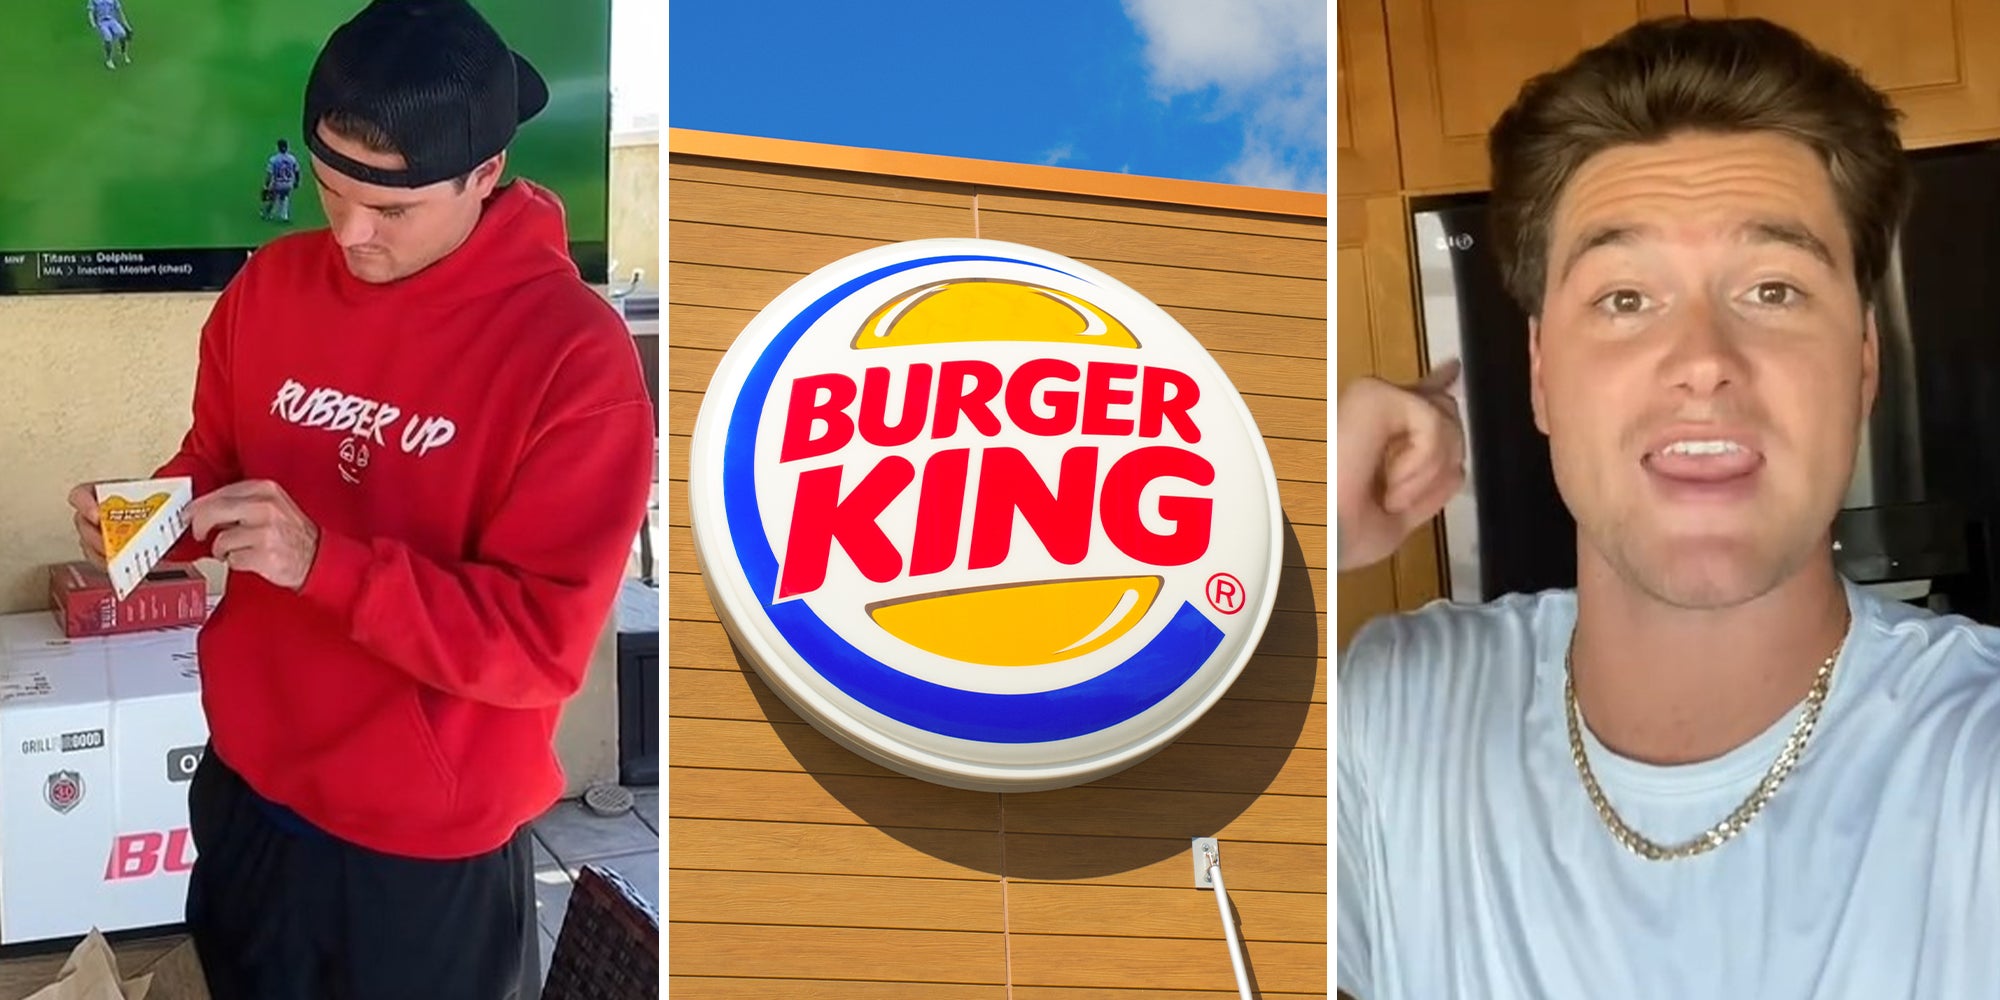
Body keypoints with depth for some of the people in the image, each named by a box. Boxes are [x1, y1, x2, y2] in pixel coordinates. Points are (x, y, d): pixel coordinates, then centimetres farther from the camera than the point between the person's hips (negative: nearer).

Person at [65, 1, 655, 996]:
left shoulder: (576, 353, -20)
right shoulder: (271, 284, -3)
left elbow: (544, 643, -22)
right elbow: (214, 465, 12)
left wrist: (321, 562, -30)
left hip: (432, 843, -5)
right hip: (248, 790, 5)